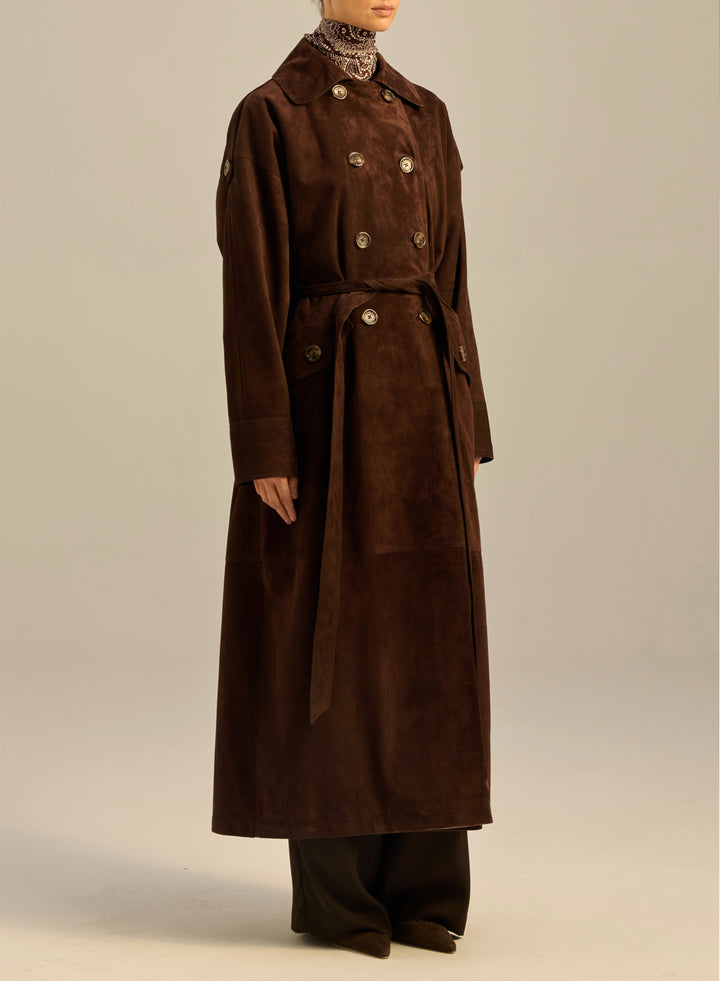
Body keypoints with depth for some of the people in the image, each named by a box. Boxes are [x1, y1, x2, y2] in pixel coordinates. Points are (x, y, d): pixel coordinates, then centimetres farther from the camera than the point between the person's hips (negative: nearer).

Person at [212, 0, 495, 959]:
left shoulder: (425, 117, 14)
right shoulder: (269, 117, -4)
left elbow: (451, 275, 14)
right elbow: (250, 290, -8)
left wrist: (467, 427, 9)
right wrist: (264, 448, -13)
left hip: (422, 397, 6)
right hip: (325, 394, -6)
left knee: (425, 629, 5)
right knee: (332, 634, -1)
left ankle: (421, 882, 16)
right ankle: (332, 889, 12)